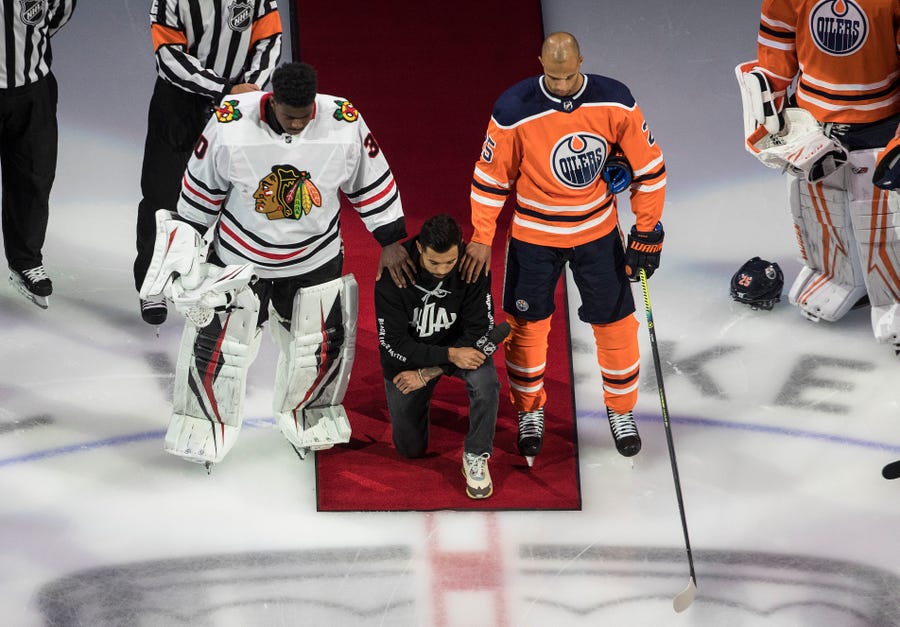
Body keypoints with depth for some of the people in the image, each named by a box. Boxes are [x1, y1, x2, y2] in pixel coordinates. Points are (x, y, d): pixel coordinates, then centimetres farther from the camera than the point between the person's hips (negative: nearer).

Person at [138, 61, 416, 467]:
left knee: (322, 345, 12)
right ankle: (205, 425, 30)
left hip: (315, 259, 1)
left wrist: (390, 242, -1)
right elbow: (202, 185, -9)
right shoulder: (230, 123, -25)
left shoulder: (344, 124, -23)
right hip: (239, 257, -1)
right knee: (215, 344, 5)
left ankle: (305, 415, 42)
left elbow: (371, 180, -6)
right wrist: (185, 242, 1)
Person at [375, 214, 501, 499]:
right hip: (408, 353, 0)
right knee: (410, 448, 5)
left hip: (458, 345, 0)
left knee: (486, 382, -33)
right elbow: (392, 342, -24)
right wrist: (449, 356, -34)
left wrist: (428, 374, -23)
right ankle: (421, 401, 36)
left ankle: (476, 456, -11)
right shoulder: (393, 275, -27)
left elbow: (479, 332, -19)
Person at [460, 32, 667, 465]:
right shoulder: (514, 111, -21)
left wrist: (647, 232, -4)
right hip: (533, 233, -1)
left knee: (615, 323, 7)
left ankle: (621, 411, 28)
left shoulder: (614, 102, -16)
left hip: (597, 230, 1)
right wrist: (481, 239, -7)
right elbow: (490, 177, -9)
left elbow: (648, 166, -5)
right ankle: (530, 412, 30)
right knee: (527, 324, 8)